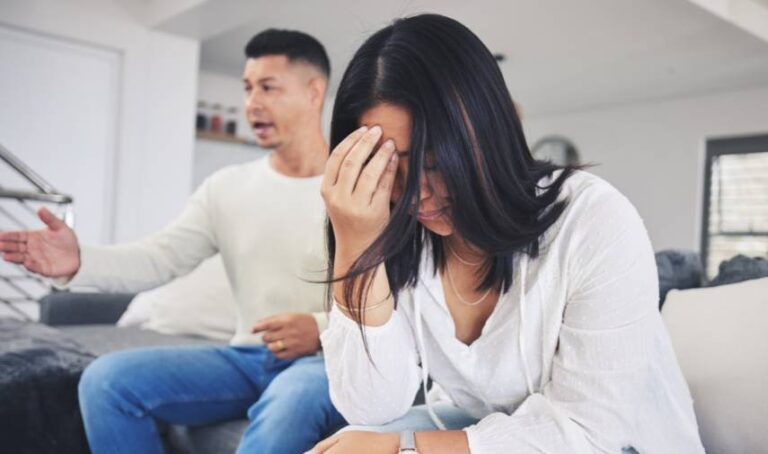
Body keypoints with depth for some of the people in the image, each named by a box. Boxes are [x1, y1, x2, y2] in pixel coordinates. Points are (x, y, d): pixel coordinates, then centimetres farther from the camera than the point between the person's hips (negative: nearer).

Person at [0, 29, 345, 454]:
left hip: (330, 359, -4)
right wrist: (81, 261, -19)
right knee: (107, 379, -13)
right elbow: (161, 257, 0)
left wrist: (323, 329, -26)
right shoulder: (226, 187, 9)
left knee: (293, 401, -40)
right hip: (247, 358, 5)